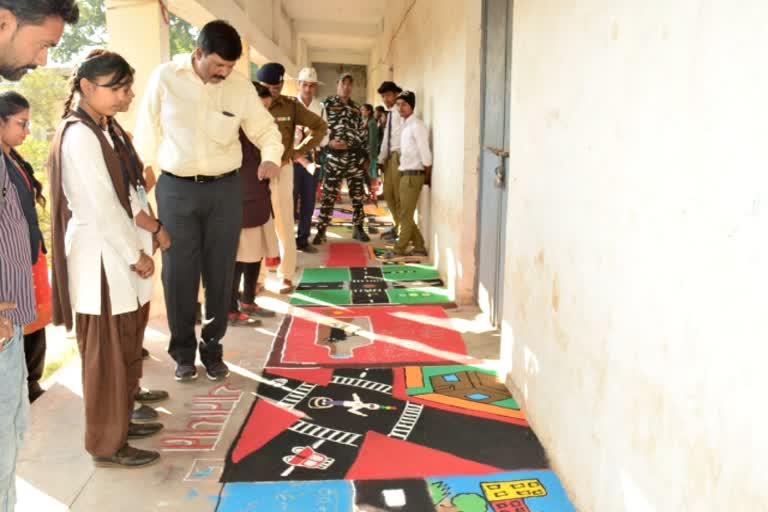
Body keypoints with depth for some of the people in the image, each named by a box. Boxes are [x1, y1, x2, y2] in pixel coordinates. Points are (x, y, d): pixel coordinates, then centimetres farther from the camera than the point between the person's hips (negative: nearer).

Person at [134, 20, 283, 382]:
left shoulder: (241, 87, -1)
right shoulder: (165, 78, -4)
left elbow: (265, 128, 7)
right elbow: (148, 131, 3)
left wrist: (271, 156, -14)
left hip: (225, 189, 2)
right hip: (176, 189, -1)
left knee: (220, 273, 8)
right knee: (178, 274, 4)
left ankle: (212, 349, 24)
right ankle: (183, 351, 21)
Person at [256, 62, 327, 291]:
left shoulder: (291, 106, -3)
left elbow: (320, 126, 3)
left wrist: (297, 151, -3)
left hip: (281, 170, 0)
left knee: (284, 225, 5)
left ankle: (286, 276, 15)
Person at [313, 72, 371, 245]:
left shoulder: (356, 108, 16)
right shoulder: (327, 104, 4)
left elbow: (362, 132, 18)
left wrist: (366, 155, 13)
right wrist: (329, 142, -17)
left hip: (355, 156, 4)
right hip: (335, 156, -4)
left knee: (357, 194, 8)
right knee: (329, 195, -5)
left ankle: (358, 228, 19)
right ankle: (321, 231, 0)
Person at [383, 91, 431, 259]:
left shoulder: (417, 125, -12)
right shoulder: (405, 125, 14)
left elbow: (425, 152, -15)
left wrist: (428, 176, -10)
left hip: (414, 175, -9)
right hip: (405, 174, 9)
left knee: (406, 215, -3)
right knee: (406, 214, 11)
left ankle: (399, 250, 3)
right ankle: (419, 248, 18)